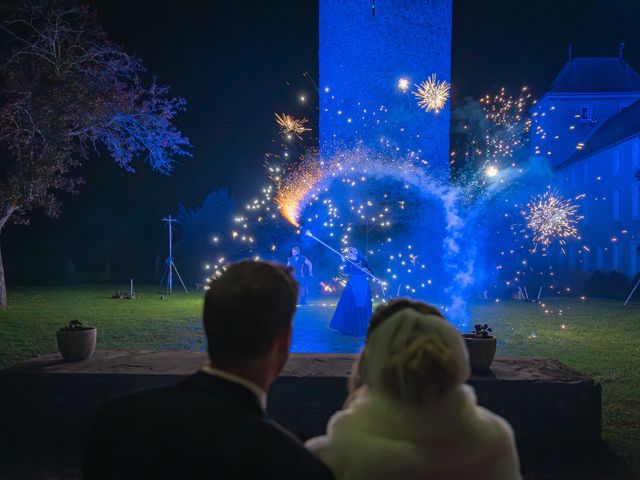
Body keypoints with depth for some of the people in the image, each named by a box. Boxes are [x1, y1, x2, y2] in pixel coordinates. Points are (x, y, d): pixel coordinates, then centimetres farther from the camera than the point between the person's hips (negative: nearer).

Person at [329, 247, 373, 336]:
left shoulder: (362, 261, 9)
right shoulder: (348, 261, 5)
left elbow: (370, 271, 7)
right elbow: (346, 272, -12)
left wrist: (366, 270, -13)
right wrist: (344, 262, -22)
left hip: (364, 287, 2)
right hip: (352, 287, -2)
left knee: (364, 307, 4)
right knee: (351, 307, -6)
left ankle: (363, 327, 17)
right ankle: (351, 328, 3)